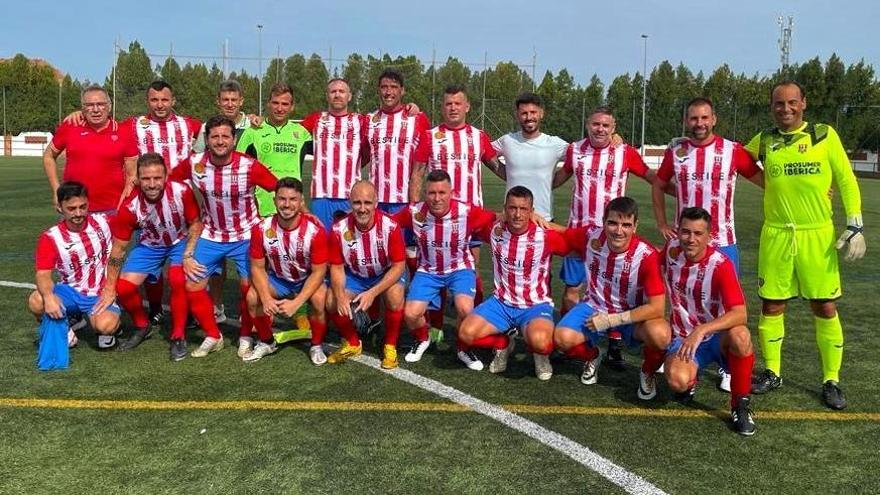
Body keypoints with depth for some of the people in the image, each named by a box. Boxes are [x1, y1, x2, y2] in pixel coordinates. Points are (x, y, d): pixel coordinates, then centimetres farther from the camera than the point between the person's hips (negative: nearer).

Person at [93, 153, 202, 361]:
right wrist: (109, 288, -8)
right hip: (149, 245, 2)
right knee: (124, 287, -10)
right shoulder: (130, 206, -25)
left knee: (178, 280, -27)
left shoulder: (181, 192, -30)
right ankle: (143, 326, 21)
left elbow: (195, 223, -10)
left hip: (180, 241, -2)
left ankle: (178, 337, -8)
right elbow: (118, 248, -13)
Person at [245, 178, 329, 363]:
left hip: (308, 279, -3)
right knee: (252, 297, -21)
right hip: (277, 279, 3)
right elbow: (257, 267, -10)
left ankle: (316, 347, -5)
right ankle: (267, 343, 6)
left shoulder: (314, 229, -26)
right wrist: (266, 298, -28)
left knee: (319, 299, -32)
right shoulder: (262, 228, -18)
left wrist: (296, 303, -30)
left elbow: (318, 271, -21)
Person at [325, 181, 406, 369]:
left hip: (386, 274, -2)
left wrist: (372, 293, -32)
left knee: (395, 296, -33)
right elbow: (337, 267, -10)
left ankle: (390, 347, -8)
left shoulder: (390, 226, -27)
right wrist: (340, 296, -29)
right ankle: (352, 344, 10)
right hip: (354, 276, 3)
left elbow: (398, 265, -21)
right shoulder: (339, 229, -21)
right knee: (332, 302, -19)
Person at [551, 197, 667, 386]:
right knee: (562, 338, -25)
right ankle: (592, 357, 13)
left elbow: (657, 307, -24)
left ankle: (647, 372, 3)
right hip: (594, 307, 3)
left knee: (660, 334, -34)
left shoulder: (647, 256, -25)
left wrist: (612, 320, -27)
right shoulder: (590, 237, -16)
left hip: (632, 314, -2)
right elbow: (562, 234, 7)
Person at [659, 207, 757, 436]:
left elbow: (739, 314, -30)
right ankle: (690, 379, 11)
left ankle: (740, 405, -15)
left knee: (740, 336, -38)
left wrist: (701, 330, -42)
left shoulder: (721, 265, -19)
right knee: (677, 381, -31)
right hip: (682, 338, 2)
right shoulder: (671, 250, -7)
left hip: (717, 337, -2)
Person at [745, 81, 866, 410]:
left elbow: (846, 181, 2)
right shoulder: (764, 141, 6)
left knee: (825, 308, 2)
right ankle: (772, 373, 23)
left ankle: (831, 380, 17)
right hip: (776, 235, 2)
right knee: (771, 307, 7)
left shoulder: (825, 135, 1)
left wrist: (855, 225, -3)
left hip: (818, 235, -2)